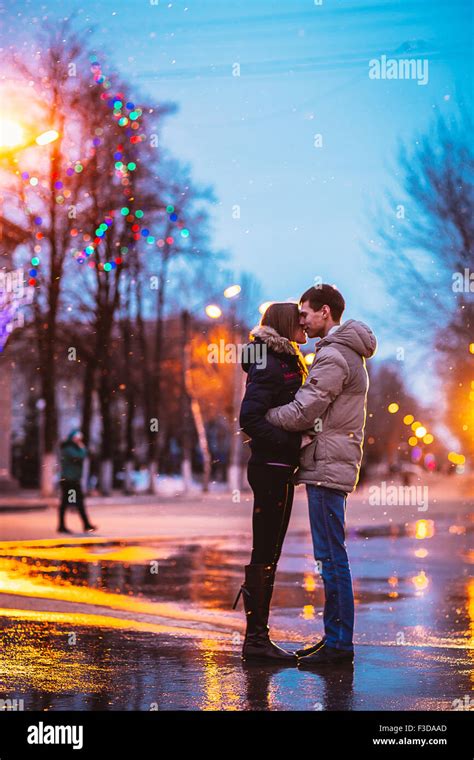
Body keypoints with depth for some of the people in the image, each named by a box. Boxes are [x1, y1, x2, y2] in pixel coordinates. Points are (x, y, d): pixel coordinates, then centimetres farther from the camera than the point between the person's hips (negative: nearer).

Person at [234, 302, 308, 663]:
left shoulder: (285, 362, 19)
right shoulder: (269, 364, -12)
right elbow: (250, 418, -21)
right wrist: (289, 443, -19)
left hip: (278, 469, 10)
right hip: (271, 468, -10)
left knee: (269, 554, 11)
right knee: (265, 555, -5)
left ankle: (258, 636, 17)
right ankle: (256, 638, 0)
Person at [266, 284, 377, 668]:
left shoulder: (333, 356, -14)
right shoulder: (348, 353, 19)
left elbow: (301, 413, -17)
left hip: (328, 467, -10)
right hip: (331, 465, 10)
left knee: (331, 556, -8)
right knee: (331, 556, 12)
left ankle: (339, 643, -5)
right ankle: (335, 637, 17)